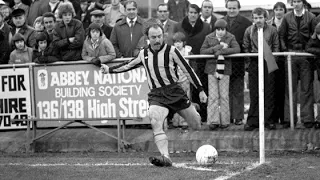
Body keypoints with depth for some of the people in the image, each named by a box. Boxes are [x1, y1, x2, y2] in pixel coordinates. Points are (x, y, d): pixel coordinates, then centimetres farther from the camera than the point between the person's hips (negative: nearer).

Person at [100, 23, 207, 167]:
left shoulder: (171, 51, -3)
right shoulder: (144, 54, 9)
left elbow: (187, 70, 0)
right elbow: (128, 65, 27)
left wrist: (200, 90, -1)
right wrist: (110, 70, 24)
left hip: (174, 92, -2)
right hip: (156, 95, 2)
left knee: (197, 125, 1)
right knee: (155, 122, -27)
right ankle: (165, 157, -33)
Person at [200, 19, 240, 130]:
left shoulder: (230, 38, 3)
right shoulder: (209, 38, 7)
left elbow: (237, 49, -11)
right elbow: (202, 51, 2)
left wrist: (222, 51, -19)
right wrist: (215, 49, -13)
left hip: (225, 69, -1)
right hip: (212, 69, 1)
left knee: (224, 96, 0)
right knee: (213, 96, -2)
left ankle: (224, 121, 7)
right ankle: (213, 121, 0)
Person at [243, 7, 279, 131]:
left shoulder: (272, 30, 2)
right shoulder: (249, 31, 4)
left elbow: (276, 47, 6)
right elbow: (246, 48, 10)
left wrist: (271, 58, -2)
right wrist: (251, 56, 1)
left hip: (268, 64, -1)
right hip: (254, 64, 1)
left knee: (269, 94, 1)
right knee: (254, 94, 1)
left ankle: (269, 120, 6)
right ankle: (252, 121, 4)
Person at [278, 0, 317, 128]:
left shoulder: (311, 17, 3)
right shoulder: (287, 18, 7)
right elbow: (281, 35, 9)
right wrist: (284, 49, -1)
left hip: (306, 54, -1)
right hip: (290, 54, 1)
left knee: (307, 88, -1)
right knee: (290, 88, 2)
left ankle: (307, 118, 1)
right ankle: (289, 118, 4)